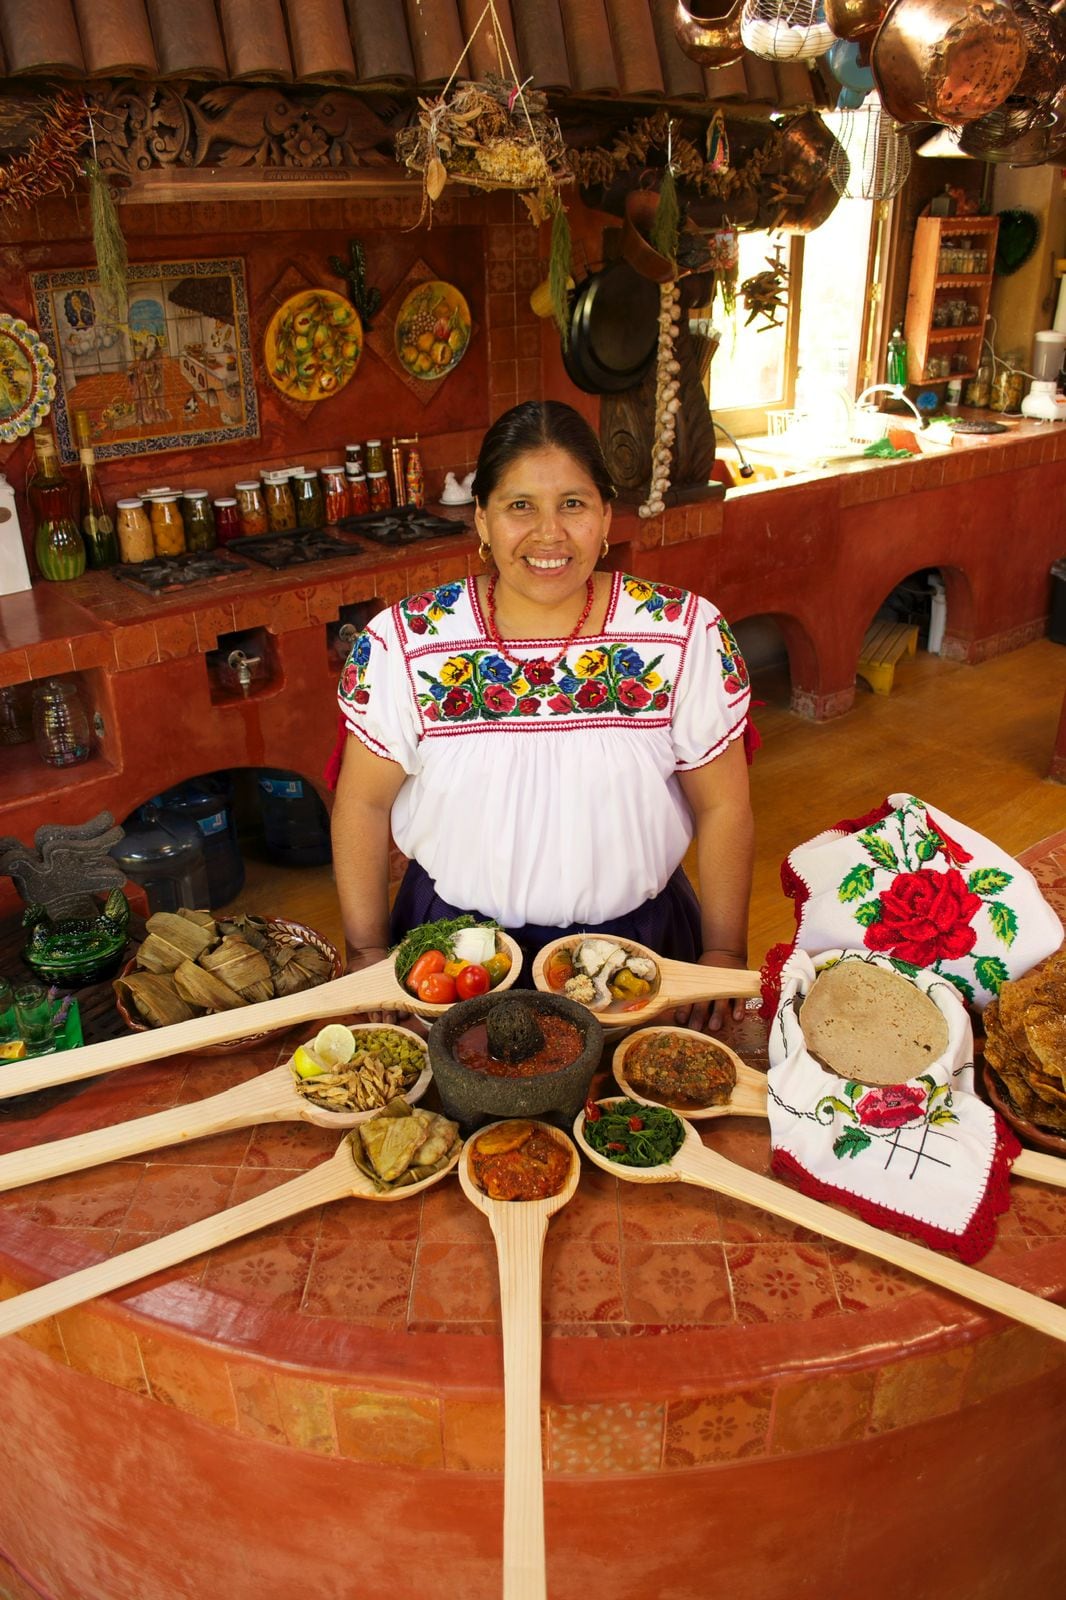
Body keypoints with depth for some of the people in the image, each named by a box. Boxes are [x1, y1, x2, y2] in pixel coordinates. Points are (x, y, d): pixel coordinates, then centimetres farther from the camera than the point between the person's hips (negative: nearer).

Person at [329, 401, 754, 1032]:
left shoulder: (687, 635, -11)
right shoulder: (404, 643, -12)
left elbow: (722, 807, -4)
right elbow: (363, 804, -3)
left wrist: (724, 957, -1)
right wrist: (369, 954, 0)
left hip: (635, 937, 1)